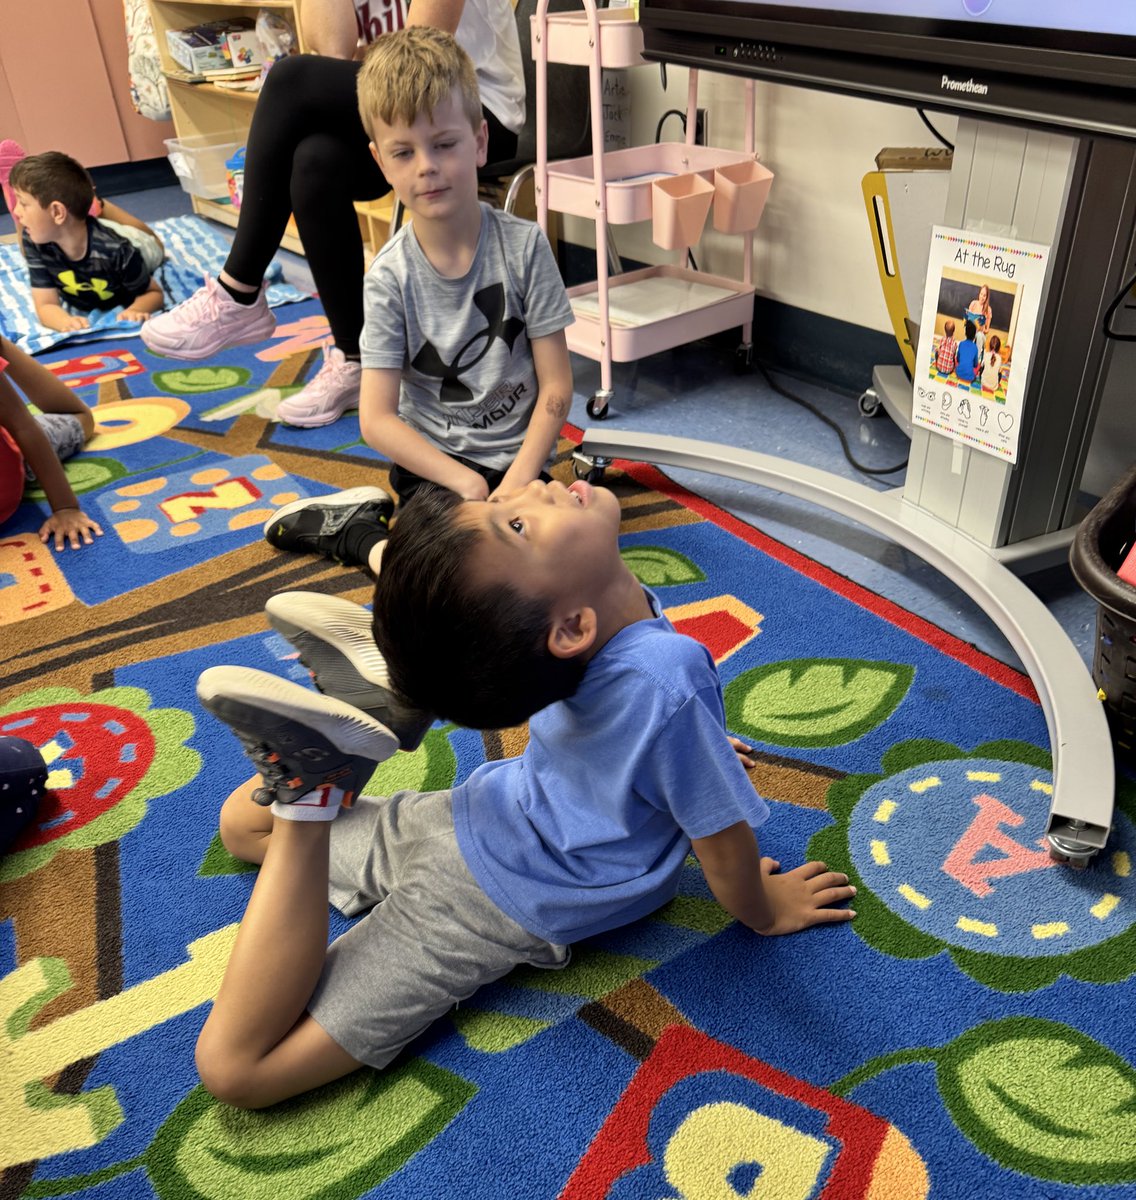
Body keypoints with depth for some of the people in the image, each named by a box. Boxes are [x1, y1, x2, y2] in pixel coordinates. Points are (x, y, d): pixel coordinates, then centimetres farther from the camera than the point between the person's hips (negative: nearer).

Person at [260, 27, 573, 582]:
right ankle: (360, 530, 5)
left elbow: (556, 385, -7)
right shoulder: (390, 276, -8)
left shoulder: (523, 245, -8)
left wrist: (516, 483, -16)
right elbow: (377, 418, -10)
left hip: (519, 458, 2)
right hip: (432, 462, -2)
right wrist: (466, 484, -19)